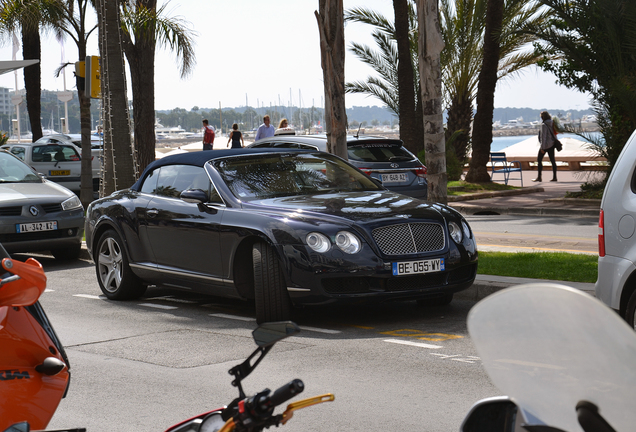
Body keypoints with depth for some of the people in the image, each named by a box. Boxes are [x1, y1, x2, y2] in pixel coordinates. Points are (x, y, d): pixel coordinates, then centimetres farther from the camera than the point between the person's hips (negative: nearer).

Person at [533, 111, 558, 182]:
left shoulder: (544, 125, -17)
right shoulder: (552, 123, 5)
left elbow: (543, 137, -19)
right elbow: (554, 134, 11)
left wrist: (542, 147, -17)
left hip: (546, 144, -8)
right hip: (552, 144, 8)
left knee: (539, 160, 4)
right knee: (552, 160, 7)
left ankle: (539, 177, 5)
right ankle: (554, 177, 7)